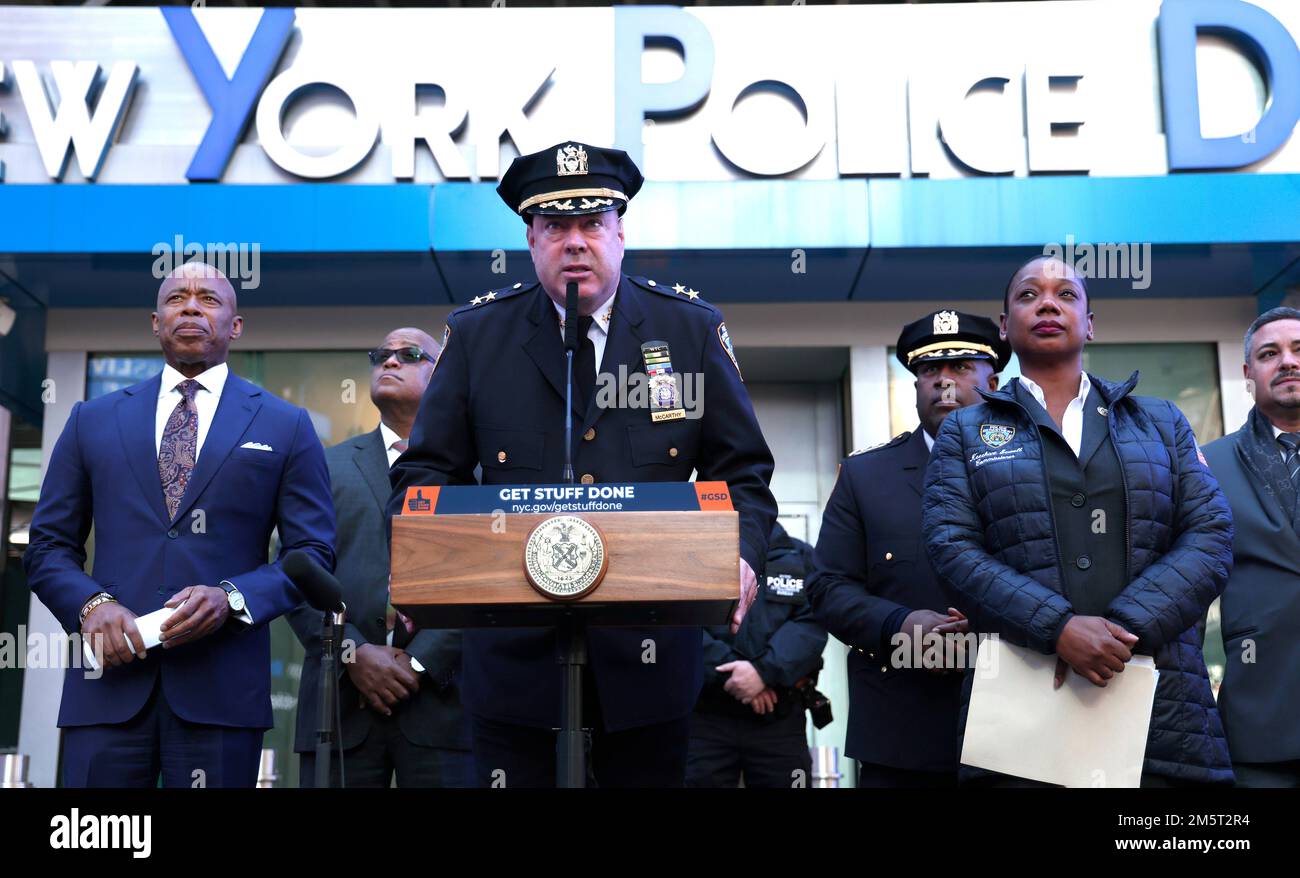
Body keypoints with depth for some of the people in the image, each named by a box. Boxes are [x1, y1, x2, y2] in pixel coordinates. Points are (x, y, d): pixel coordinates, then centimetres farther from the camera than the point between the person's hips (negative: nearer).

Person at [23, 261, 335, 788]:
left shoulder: (285, 426, 9)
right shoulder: (93, 421, 14)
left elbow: (313, 553, 4)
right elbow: (47, 546, 13)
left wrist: (232, 598, -13)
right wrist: (91, 603, -8)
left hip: (222, 686, -1)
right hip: (108, 682, 2)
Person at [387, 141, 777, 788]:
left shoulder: (692, 328, 4)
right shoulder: (477, 333, 4)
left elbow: (742, 470, 6)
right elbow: (428, 471, 5)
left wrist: (741, 554, -13)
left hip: (648, 654, 1)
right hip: (514, 654, 0)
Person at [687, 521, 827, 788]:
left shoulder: (799, 554, 12)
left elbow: (812, 623, -2)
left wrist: (765, 670, -17)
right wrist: (725, 671, -18)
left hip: (780, 718, 2)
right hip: (704, 716, -2)